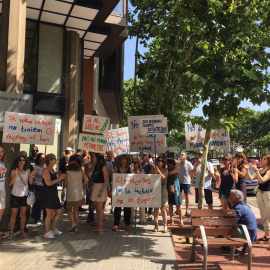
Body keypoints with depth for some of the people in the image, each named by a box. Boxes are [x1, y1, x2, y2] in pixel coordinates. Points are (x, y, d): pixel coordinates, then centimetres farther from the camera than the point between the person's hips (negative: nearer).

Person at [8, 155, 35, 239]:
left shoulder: (27, 171, 2)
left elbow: (30, 182, 0)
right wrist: (16, 175, -24)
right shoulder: (13, 171, -5)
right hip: (15, 195, -2)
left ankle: (22, 231, 19)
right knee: (14, 214, 3)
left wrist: (32, 176, -16)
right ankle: (11, 232, 13)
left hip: (25, 195, 2)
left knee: (23, 213, 8)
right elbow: (10, 183, -13)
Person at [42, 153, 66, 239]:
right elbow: (48, 183, -22)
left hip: (54, 194, 10)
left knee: (58, 212, 13)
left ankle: (54, 230, 26)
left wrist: (61, 178, 9)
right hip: (48, 195, -10)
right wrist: (59, 179, -17)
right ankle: (47, 232, 11)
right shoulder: (46, 170, -13)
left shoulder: (52, 170, 15)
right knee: (50, 213, -3)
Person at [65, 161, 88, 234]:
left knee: (69, 209, 12)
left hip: (70, 194, -3)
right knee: (76, 209, 15)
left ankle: (73, 223, -8)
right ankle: (76, 228, 16)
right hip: (79, 194, 3)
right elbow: (86, 180, -2)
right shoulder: (81, 172, 1)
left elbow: (65, 185, -2)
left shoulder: (67, 173, -5)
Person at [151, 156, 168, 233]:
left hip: (163, 189, -2)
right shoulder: (153, 169, 9)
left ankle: (165, 226, 3)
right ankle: (156, 226, 11)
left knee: (163, 208, -4)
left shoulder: (165, 170, 4)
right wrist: (154, 171, -13)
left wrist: (158, 170, -23)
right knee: (155, 208, 3)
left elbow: (163, 177, -12)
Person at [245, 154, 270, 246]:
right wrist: (247, 169, -8)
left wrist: (255, 169, -27)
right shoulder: (260, 170, 9)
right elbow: (250, 178, 3)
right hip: (260, 193, 7)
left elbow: (262, 180, -24)